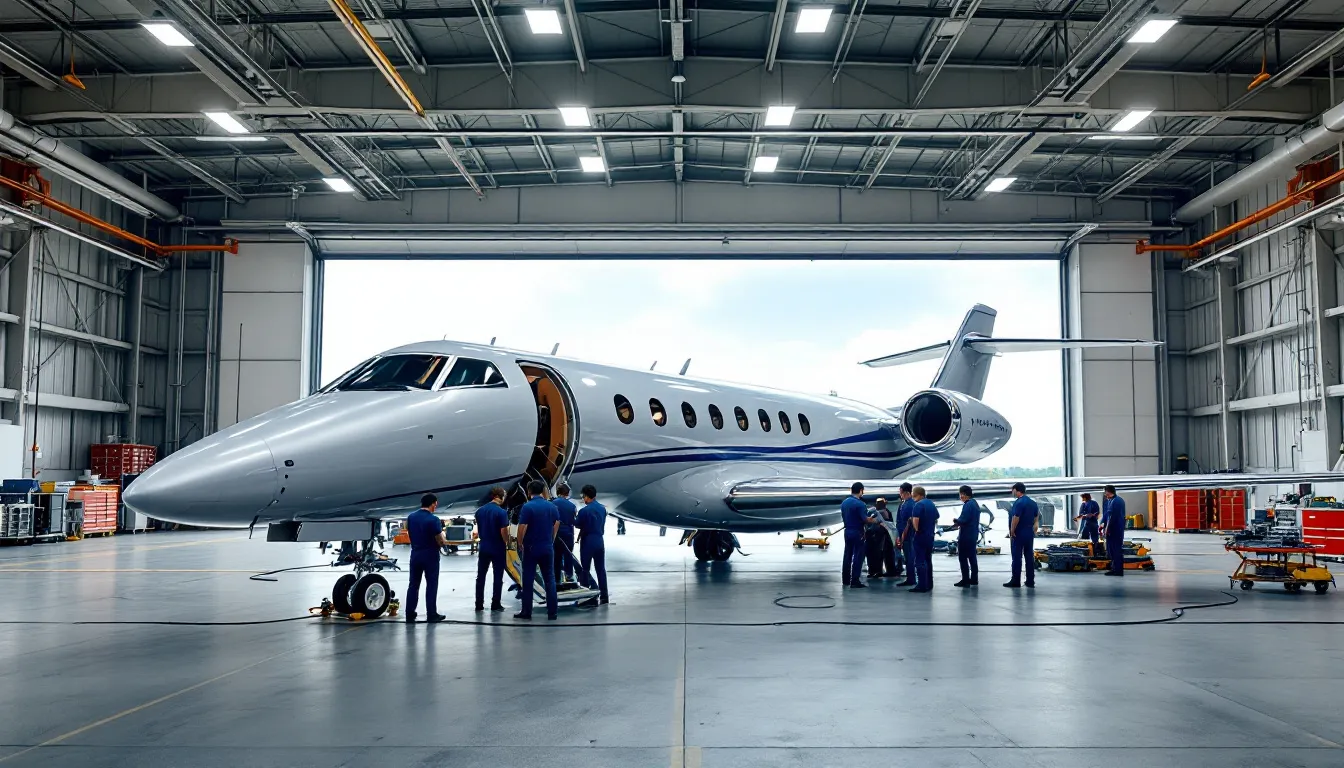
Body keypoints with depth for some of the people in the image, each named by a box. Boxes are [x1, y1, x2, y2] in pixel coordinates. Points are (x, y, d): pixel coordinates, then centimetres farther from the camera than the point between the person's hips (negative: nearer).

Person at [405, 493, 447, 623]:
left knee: (413, 585, 10)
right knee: (431, 585, 3)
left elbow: (409, 534, 10)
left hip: (415, 554, 5)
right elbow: (440, 541, -13)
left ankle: (410, 615, 12)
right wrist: (445, 542, 7)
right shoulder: (433, 519, -16)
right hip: (430, 555, -5)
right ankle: (432, 615, 5)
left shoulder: (410, 517, 2)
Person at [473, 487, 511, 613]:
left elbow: (478, 529, 12)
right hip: (498, 548, -5)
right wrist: (506, 543, 1)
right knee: (498, 578, 4)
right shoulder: (501, 512, -15)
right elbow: (504, 531, -16)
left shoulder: (479, 511, 4)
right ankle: (495, 605, 6)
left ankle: (479, 605, 12)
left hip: (483, 547, 5)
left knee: (480, 577, 10)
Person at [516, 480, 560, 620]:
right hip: (548, 548, 4)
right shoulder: (552, 506, 2)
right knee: (550, 580, 7)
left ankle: (526, 612, 7)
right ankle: (552, 613, 5)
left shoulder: (527, 507, -13)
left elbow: (522, 528, -16)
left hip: (531, 548, -4)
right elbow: (556, 526, 8)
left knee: (528, 580, 4)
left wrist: (520, 543, 1)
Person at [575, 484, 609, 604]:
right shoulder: (603, 509, 4)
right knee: (601, 568, 9)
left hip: (588, 542, -6)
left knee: (585, 569, 3)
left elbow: (577, 525, -3)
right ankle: (603, 596, 11)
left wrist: (573, 518, 16)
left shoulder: (584, 511, -16)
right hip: (599, 541, 6)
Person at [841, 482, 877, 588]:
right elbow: (865, 519, -19)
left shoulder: (844, 503, 6)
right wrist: (873, 520, -2)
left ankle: (845, 579, 22)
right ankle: (854, 581, -3)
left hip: (847, 531, 7)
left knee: (847, 555, 15)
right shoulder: (860, 504, -17)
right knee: (857, 557, -2)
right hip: (857, 532, -7)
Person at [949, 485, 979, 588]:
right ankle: (974, 579, 20)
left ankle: (965, 580, -3)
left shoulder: (967, 505, -19)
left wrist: (956, 521, -4)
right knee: (972, 557, 15)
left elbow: (963, 520, -24)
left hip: (966, 536, -10)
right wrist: (958, 523, 9)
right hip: (973, 535, 10)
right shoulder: (975, 503, 12)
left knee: (963, 558, -4)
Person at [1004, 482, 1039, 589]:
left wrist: (1012, 531, -13)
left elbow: (1015, 518, -21)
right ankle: (1030, 582, 10)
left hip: (1020, 533, -8)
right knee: (1029, 557, 9)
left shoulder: (1019, 503, -15)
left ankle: (1016, 581, -2)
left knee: (1017, 557, -3)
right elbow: (1036, 517, 18)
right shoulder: (1033, 503, 12)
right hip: (1030, 533, 8)